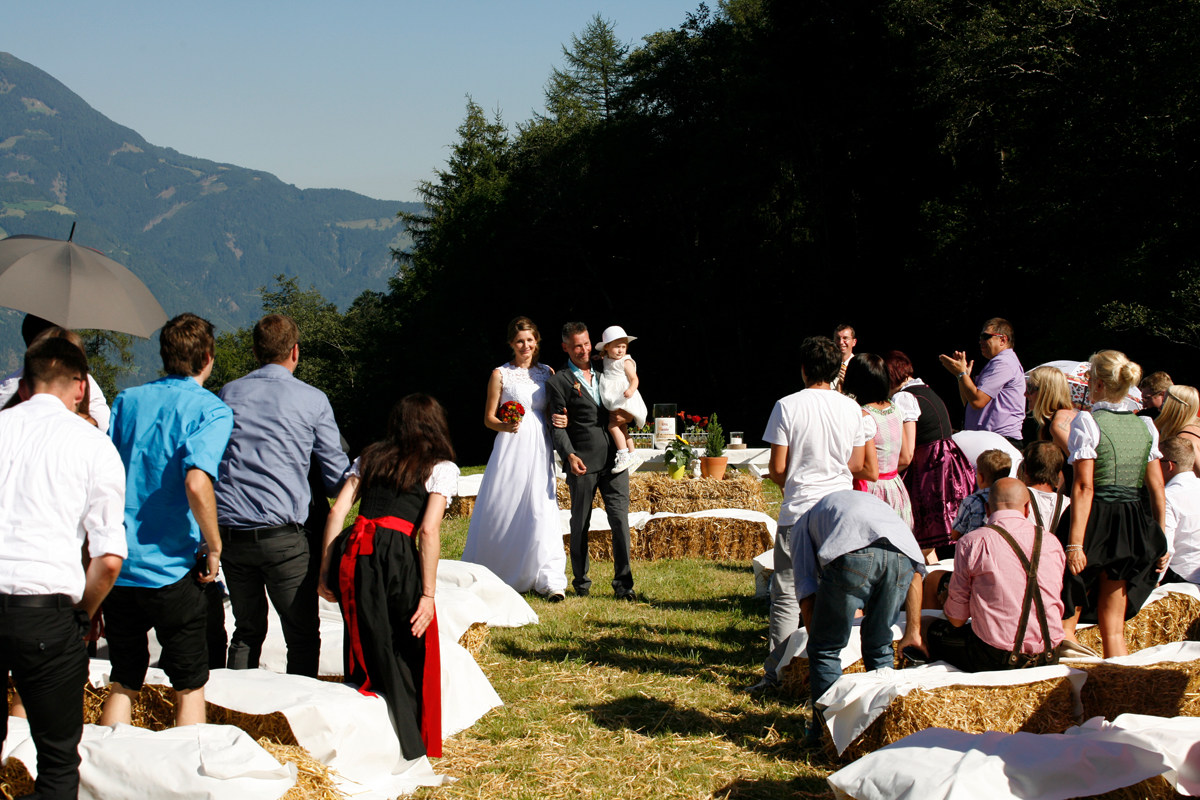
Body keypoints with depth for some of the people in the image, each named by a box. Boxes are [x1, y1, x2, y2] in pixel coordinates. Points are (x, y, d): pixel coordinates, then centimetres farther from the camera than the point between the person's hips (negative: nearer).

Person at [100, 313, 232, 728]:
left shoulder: (127, 400, 8)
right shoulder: (211, 411, -8)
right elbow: (196, 483, -25)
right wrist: (213, 546, -12)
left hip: (117, 566, 4)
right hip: (172, 570, -4)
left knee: (123, 685, 17)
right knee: (189, 688, 11)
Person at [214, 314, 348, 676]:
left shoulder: (228, 394, 10)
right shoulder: (313, 400, 0)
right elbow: (338, 478, 3)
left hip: (229, 533, 4)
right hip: (282, 534, -4)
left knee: (247, 631, 17)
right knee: (303, 636, 4)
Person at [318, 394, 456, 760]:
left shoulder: (370, 457, 22)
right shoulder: (442, 468, 10)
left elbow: (337, 511, 11)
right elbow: (429, 531, -2)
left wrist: (326, 572, 11)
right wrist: (428, 593, -3)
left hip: (349, 551, 4)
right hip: (395, 554, -4)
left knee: (367, 650, 15)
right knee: (410, 651, 10)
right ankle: (412, 747, 13)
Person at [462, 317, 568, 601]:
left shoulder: (547, 373, 11)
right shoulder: (501, 374, 3)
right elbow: (489, 418, 3)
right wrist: (505, 426, -17)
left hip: (539, 450, 2)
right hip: (511, 448, -2)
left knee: (542, 512, -7)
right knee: (502, 511, 0)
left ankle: (550, 580, -9)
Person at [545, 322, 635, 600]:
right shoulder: (558, 382, 0)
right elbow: (557, 427, -5)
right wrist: (569, 455, -20)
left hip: (613, 460, 4)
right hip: (583, 463, -3)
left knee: (620, 520, -5)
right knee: (580, 524, 6)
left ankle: (623, 583, -3)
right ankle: (581, 582, 19)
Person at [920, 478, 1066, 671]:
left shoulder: (971, 542, -6)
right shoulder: (1051, 542, 6)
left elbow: (956, 618, 0)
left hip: (997, 659, -4)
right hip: (1049, 659, 4)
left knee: (925, 626, 18)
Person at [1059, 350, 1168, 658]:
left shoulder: (1087, 422, -8)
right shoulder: (1145, 426, 8)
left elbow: (1084, 487, -15)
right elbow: (1157, 490, 8)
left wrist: (1074, 543, -16)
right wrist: (1160, 542, 14)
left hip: (1095, 522, -6)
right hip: (1132, 528, 6)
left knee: (1066, 620, 3)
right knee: (1113, 629, 12)